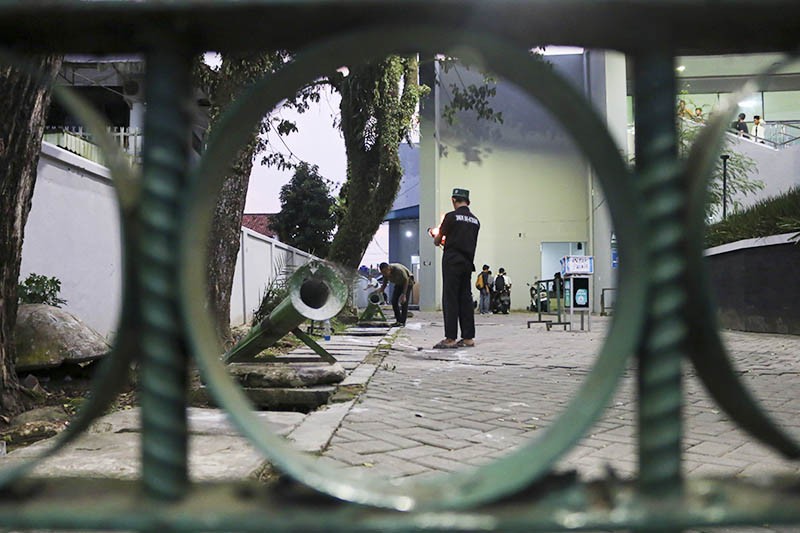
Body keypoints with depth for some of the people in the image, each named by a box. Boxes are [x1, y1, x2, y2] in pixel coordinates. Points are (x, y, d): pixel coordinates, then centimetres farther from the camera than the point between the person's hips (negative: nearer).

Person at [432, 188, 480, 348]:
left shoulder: (452, 216, -6)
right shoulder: (475, 220, 10)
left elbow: (437, 240, 1)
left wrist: (437, 241, 25)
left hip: (452, 262, -6)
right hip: (468, 262, 6)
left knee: (450, 299, -5)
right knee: (465, 299, 8)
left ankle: (450, 338, -7)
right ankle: (468, 337, 8)